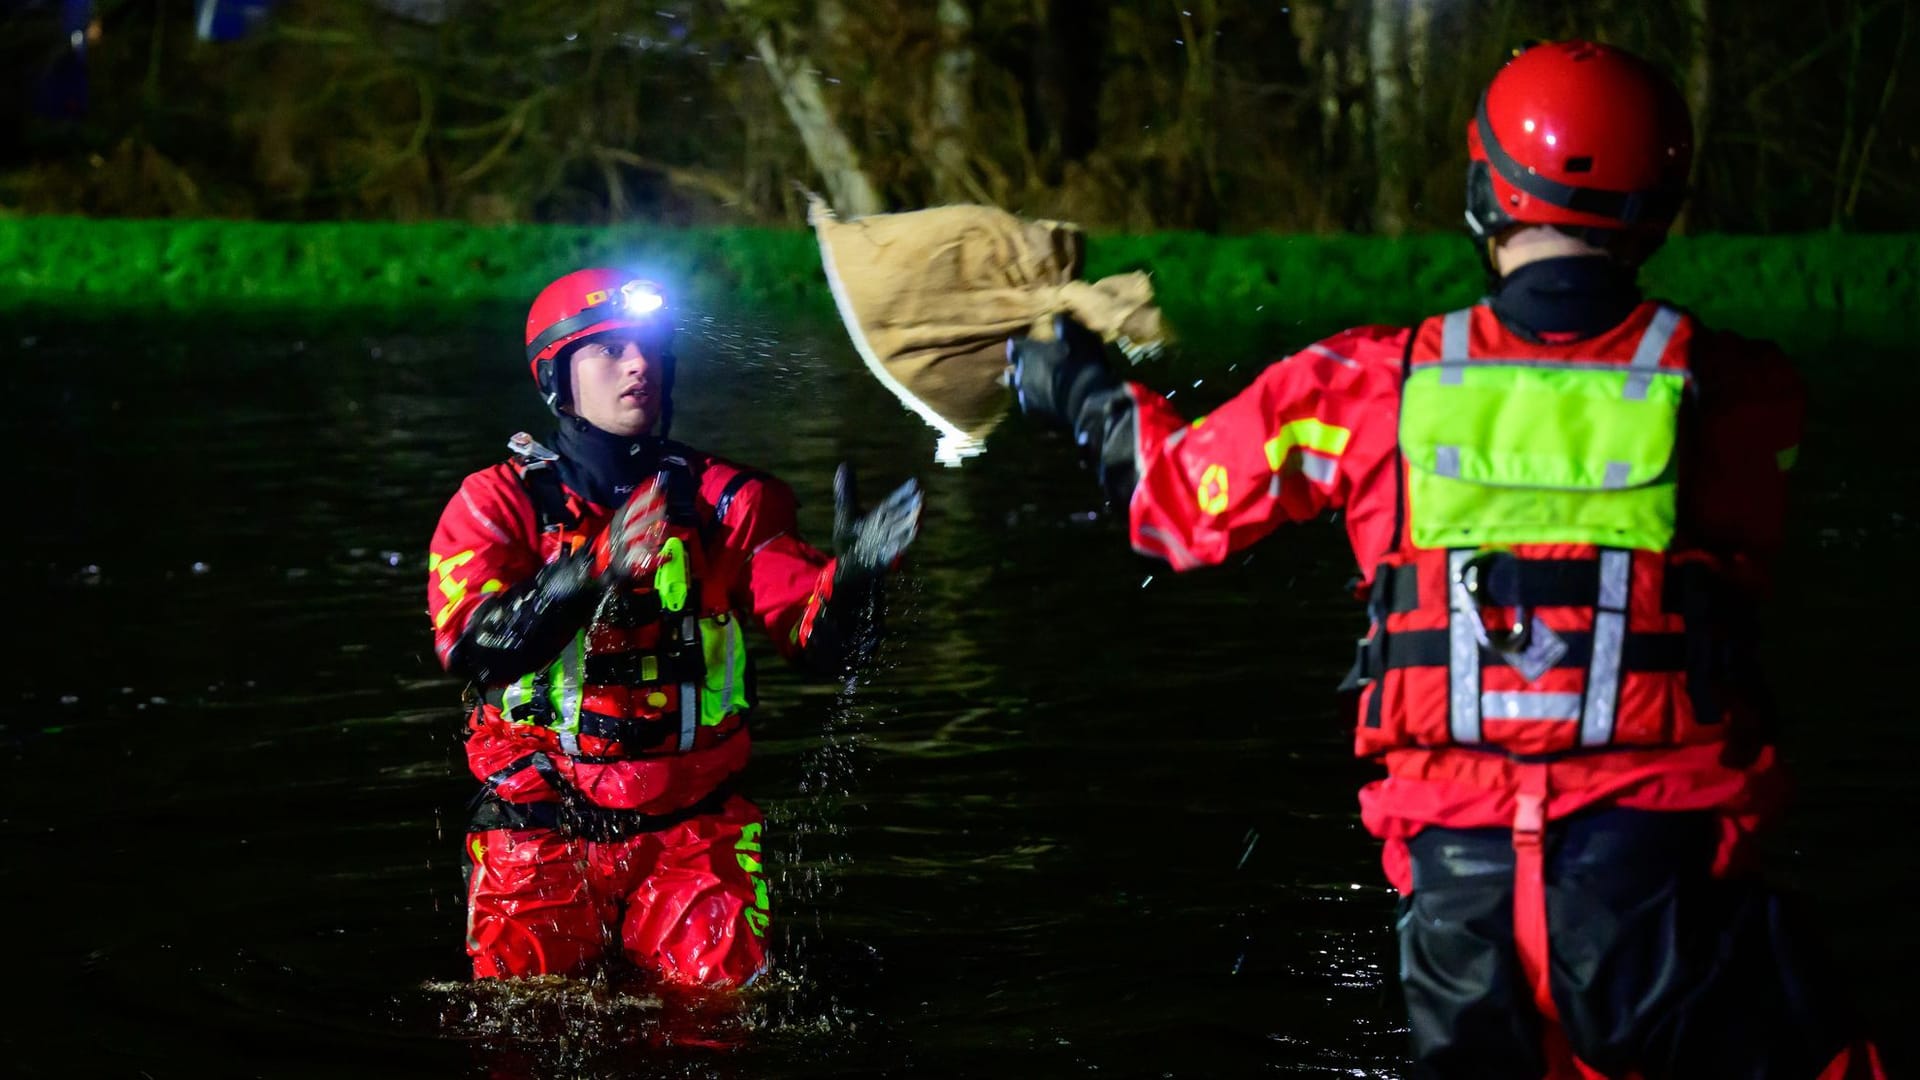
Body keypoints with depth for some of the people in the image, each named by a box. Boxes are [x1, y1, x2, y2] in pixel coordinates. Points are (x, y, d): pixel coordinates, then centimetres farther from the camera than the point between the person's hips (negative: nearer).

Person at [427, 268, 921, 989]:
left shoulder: (728, 502, 6)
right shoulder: (497, 503, 0)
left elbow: (822, 643, -5)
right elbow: (472, 645, -18)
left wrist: (851, 574, -28)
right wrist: (591, 569, -34)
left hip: (692, 830, 2)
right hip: (542, 829, -2)